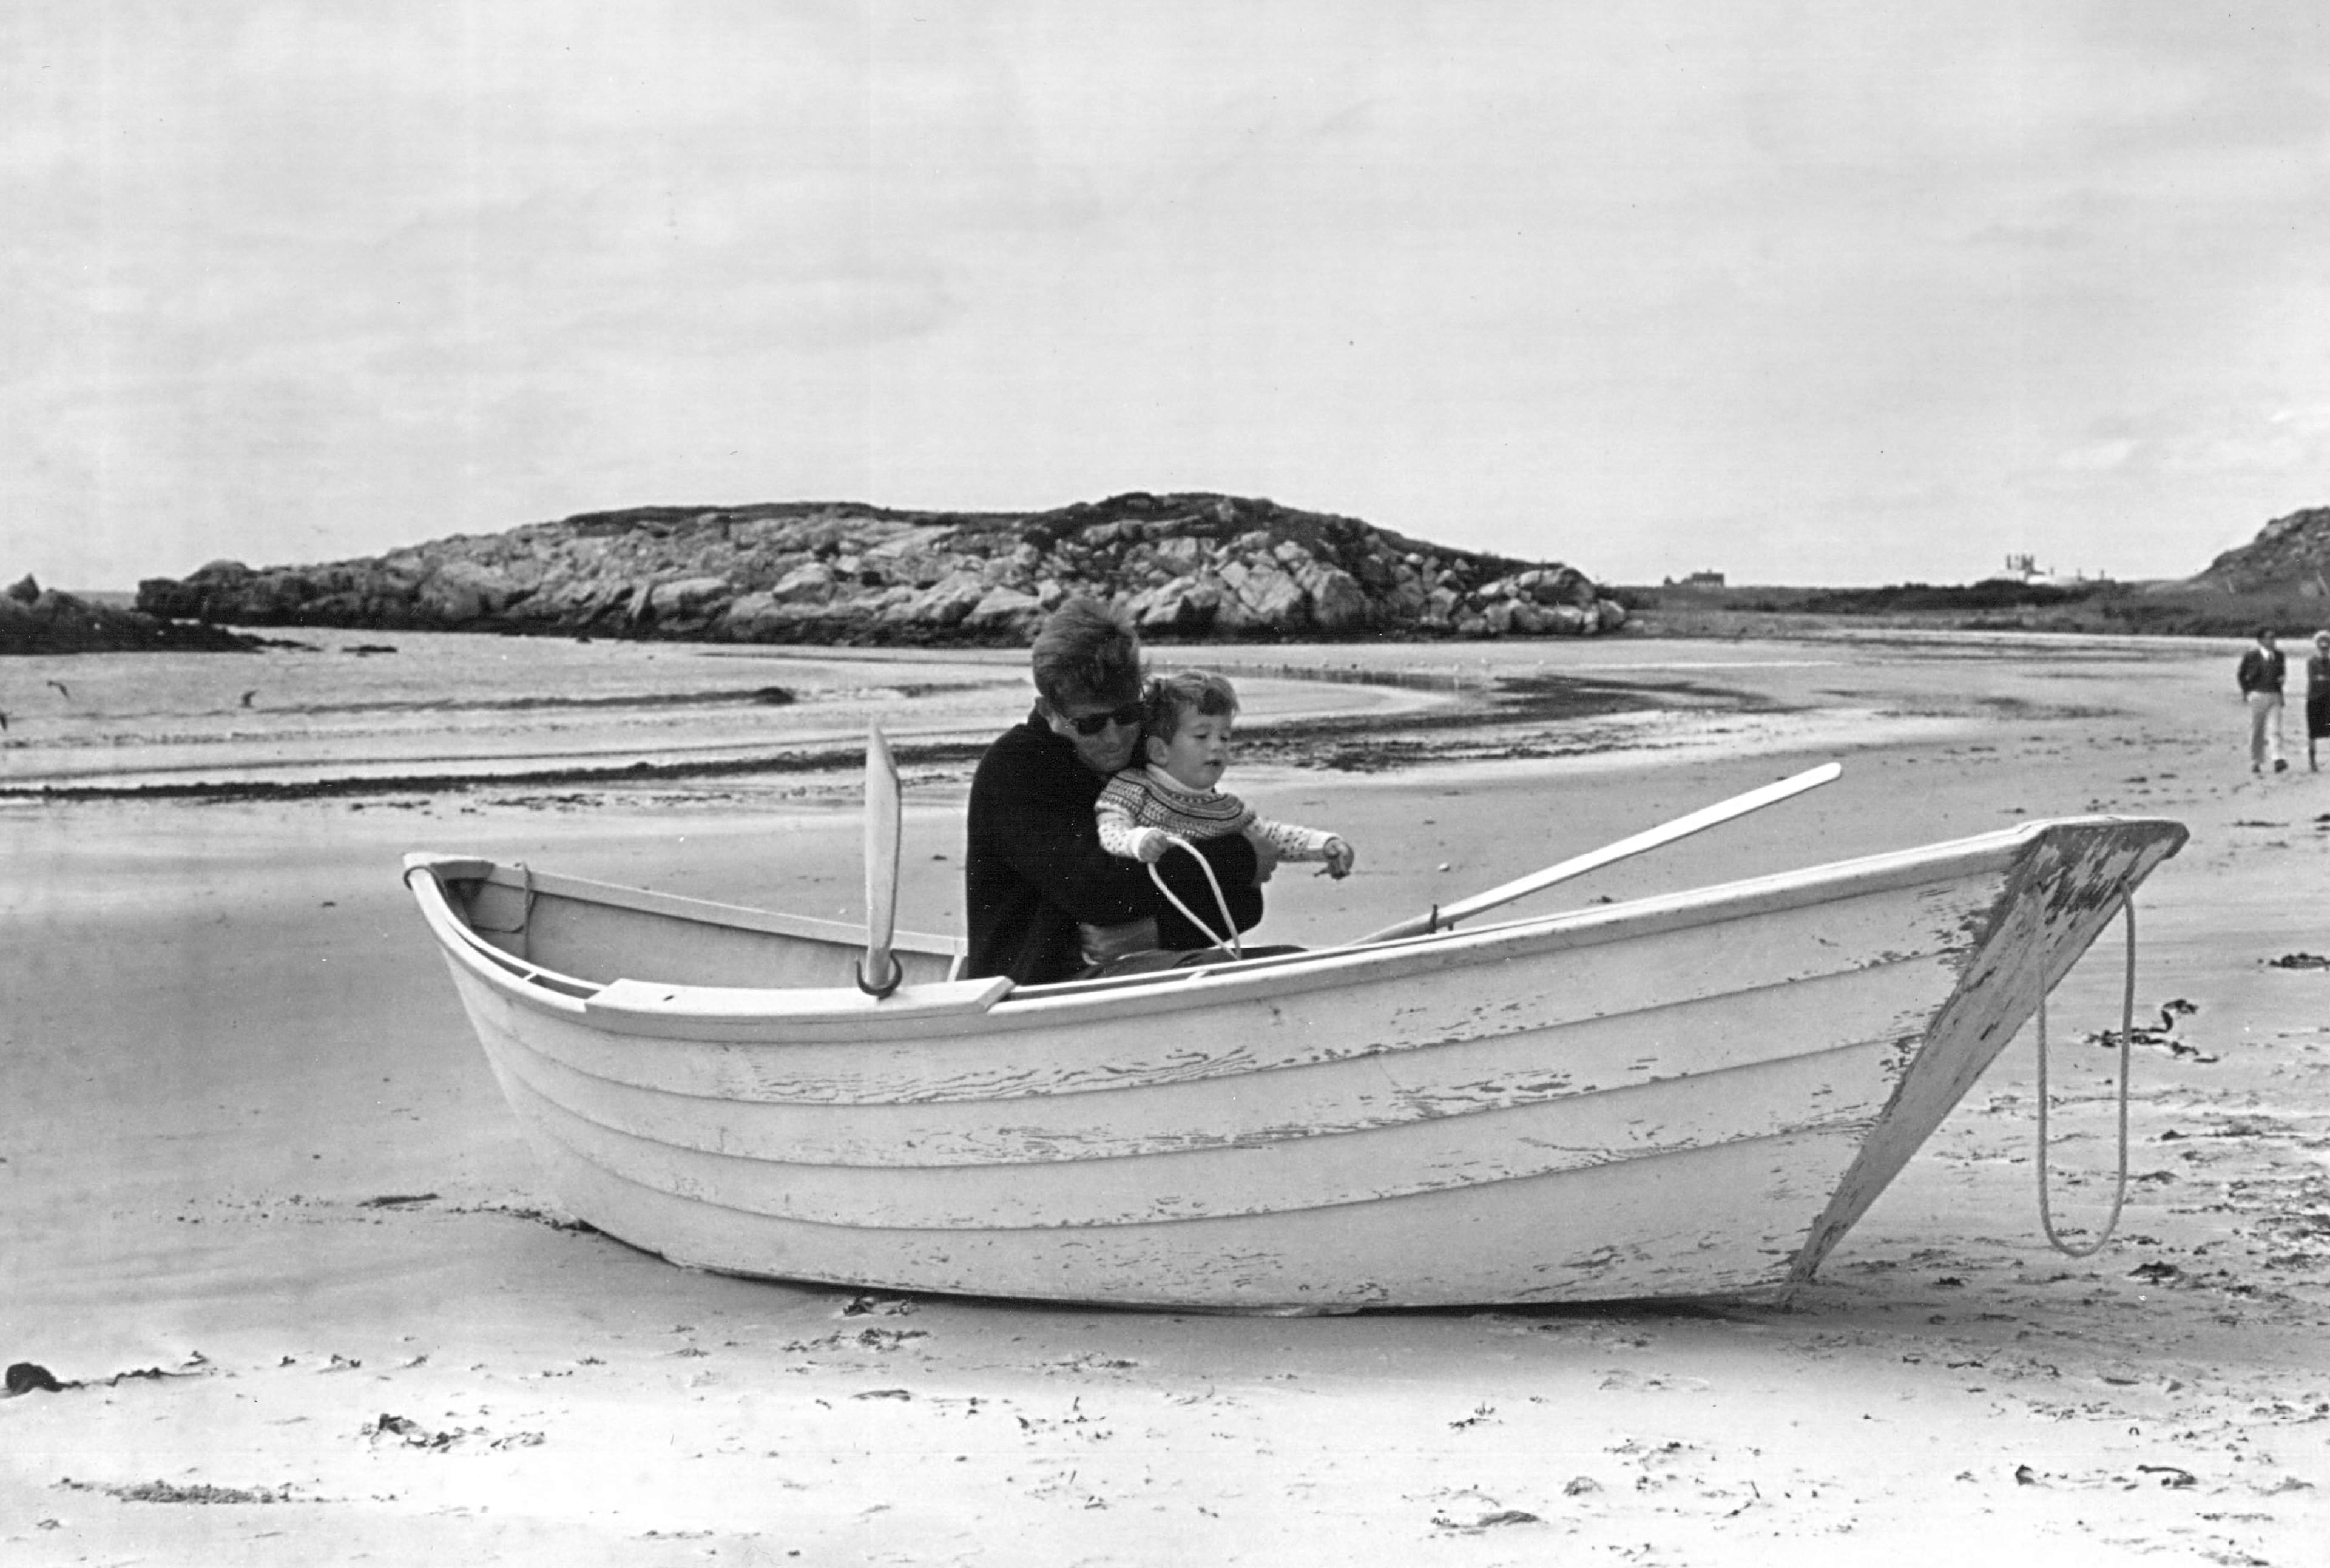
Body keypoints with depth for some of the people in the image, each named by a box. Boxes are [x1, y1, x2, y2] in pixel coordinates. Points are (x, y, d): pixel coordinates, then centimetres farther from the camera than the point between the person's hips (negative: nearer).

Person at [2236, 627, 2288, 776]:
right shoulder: (2251, 656, -2)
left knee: (2275, 730, -12)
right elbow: (2240, 675, 10)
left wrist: (2281, 679, 7)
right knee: (2257, 731, 5)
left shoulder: (2279, 655, 9)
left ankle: (2278, 760, -24)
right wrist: (2246, 691, 5)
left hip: (2275, 696, 2)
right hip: (2258, 695, -2)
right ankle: (2255, 762, 17)